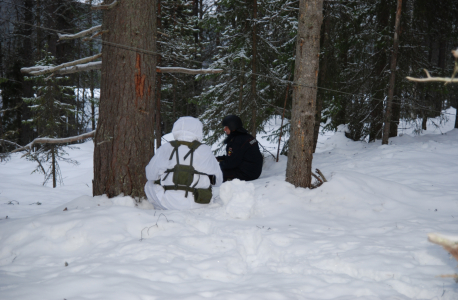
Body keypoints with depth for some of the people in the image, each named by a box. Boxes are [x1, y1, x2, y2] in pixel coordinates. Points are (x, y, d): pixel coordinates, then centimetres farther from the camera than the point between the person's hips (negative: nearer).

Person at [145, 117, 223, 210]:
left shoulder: (165, 149, -1)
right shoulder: (204, 151, -1)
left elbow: (150, 174, 2)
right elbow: (218, 180, 6)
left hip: (168, 203, 0)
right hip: (198, 204, 0)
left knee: (149, 185, 25)